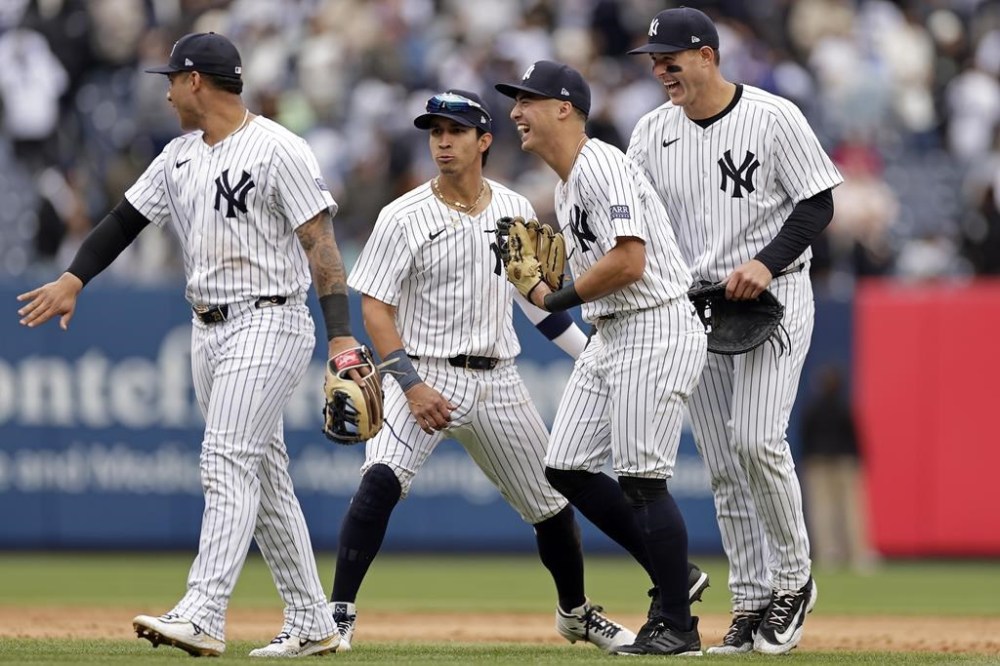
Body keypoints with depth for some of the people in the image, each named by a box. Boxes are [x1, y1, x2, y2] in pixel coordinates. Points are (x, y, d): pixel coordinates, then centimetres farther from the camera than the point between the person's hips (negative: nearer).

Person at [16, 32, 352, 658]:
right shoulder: (180, 156, 12)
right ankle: (313, 624, 14)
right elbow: (127, 218, 16)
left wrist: (341, 334, -24)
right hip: (209, 329, 9)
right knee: (264, 472, 9)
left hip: (267, 325, -8)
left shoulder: (276, 149, -13)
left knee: (228, 463, -17)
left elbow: (320, 242, -17)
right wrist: (72, 280, 4)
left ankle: (203, 616, -25)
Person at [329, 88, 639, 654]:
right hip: (425, 375, -4)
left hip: (498, 382, 4)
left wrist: (590, 350, 14)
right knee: (381, 481, -27)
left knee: (553, 502, 12)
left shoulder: (514, 210, 4)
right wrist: (411, 385, -22)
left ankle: (576, 612, 36)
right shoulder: (405, 218, -9)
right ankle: (338, 616, -24)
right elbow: (375, 308, -11)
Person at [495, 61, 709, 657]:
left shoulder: (601, 166, -15)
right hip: (609, 336, 11)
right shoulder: (567, 187, 17)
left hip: (656, 331, -11)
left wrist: (560, 299, -12)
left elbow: (629, 261, -24)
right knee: (567, 469, 8)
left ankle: (678, 625, -2)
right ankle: (673, 577, 17)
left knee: (641, 479, -10)